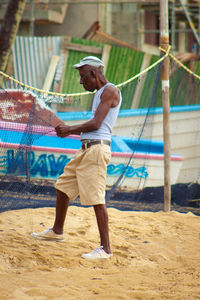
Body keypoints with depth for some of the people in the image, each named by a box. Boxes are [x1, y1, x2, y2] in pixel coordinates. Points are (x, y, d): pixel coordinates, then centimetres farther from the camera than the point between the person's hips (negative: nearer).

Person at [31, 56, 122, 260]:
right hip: (86, 149, 11)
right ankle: (57, 231, 38)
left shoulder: (110, 91, -9)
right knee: (62, 186, 21)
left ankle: (105, 248, -10)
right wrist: (69, 131, 12)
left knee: (96, 198, -12)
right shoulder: (99, 94, 21)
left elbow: (96, 124, -17)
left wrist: (70, 129, -4)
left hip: (97, 149, -11)